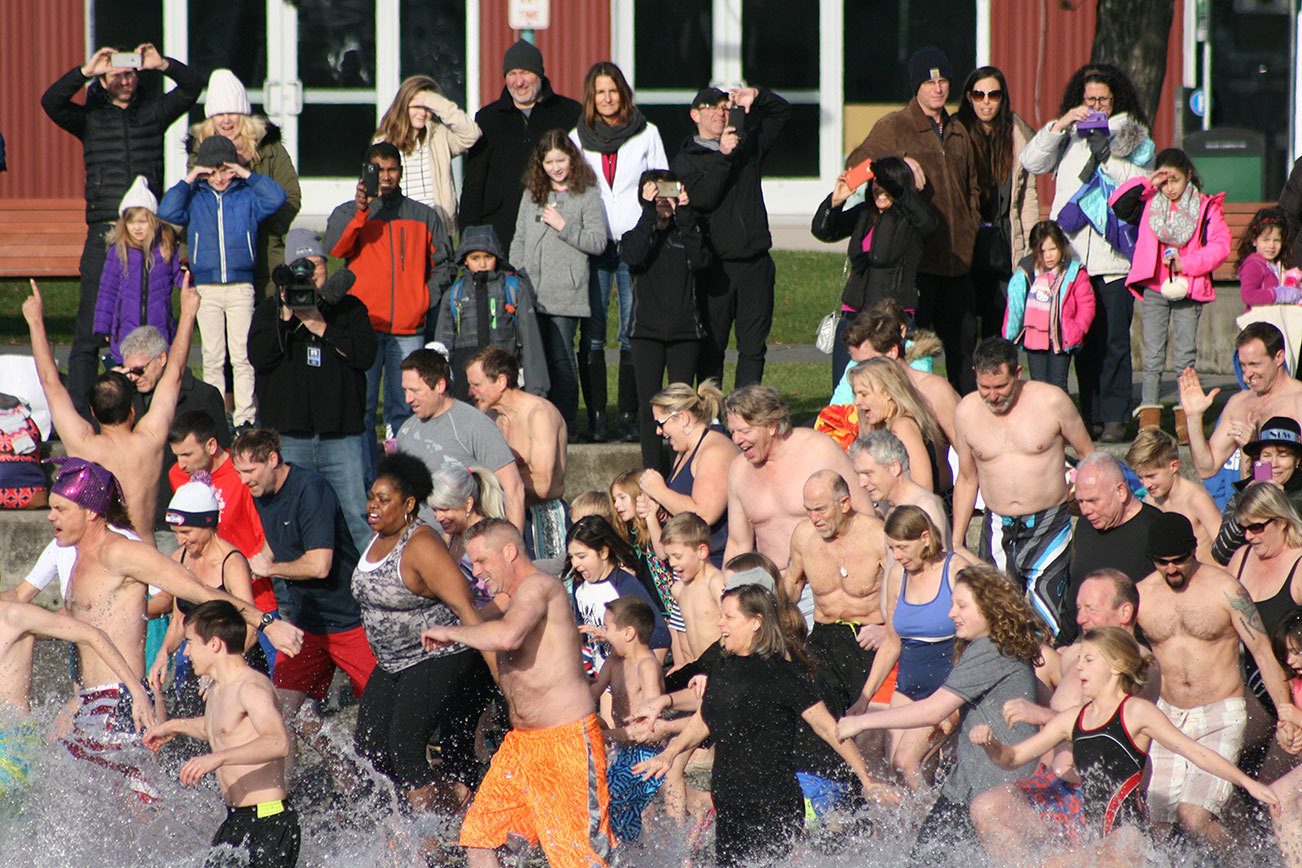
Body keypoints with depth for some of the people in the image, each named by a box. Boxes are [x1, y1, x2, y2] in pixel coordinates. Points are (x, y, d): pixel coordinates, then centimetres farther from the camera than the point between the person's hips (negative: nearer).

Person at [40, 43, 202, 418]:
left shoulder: (152, 112, 12)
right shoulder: (90, 117, 7)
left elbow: (191, 88, 3)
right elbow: (51, 101, -9)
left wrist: (163, 64, -13)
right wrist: (86, 71, -19)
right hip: (105, 233, -2)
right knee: (89, 332, -5)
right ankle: (77, 412, -5)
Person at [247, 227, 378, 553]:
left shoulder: (349, 307, 11)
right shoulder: (271, 308, 11)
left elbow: (366, 354, -3)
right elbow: (258, 356, -5)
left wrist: (322, 328, -8)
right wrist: (286, 316, -13)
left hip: (342, 432, 0)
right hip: (289, 434, 0)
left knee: (357, 514, -5)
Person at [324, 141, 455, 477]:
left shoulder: (423, 216, 16)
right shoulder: (349, 213, 9)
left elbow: (443, 264, 20)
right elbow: (335, 248, -11)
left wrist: (427, 299, 4)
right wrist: (360, 210, -24)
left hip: (409, 328, 2)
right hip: (364, 324, -2)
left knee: (404, 407, 2)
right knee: (361, 408, -6)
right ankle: (364, 481, -4)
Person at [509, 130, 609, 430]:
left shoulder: (586, 195, 1)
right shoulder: (531, 195, 15)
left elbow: (598, 242, -4)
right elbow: (519, 241, 18)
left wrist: (563, 226, -10)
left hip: (566, 293, -4)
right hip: (531, 292, 4)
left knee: (560, 358, -6)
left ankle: (565, 424, -1)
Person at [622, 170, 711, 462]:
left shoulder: (686, 234, 12)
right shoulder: (636, 235, 9)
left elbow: (701, 260, -10)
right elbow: (633, 257, -16)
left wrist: (685, 214, -12)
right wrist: (649, 211, -18)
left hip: (685, 330, 1)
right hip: (646, 331, -1)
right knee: (649, 404, -5)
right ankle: (653, 472, -3)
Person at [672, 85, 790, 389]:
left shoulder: (747, 144, 15)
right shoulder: (685, 160, 4)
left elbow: (782, 112, 16)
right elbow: (701, 198, -13)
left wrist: (757, 96, -2)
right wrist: (723, 156, -18)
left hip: (755, 263, 3)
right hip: (715, 268, -3)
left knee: (753, 347, 1)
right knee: (711, 349, -1)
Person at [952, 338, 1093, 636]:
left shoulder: (1051, 401, -7)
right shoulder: (966, 412, 3)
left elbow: (1088, 455, 5)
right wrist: (955, 544, 14)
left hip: (1048, 526, -3)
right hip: (998, 530, 3)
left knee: (1048, 616, -16)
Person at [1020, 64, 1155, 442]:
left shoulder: (1135, 139, 9)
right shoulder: (1069, 137, 15)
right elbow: (1032, 162, 4)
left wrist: (1107, 156, -11)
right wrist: (1060, 124, -5)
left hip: (1115, 254, -2)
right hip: (1074, 253, 2)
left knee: (1114, 339, -7)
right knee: (1083, 340, 3)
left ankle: (1114, 417, -5)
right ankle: (1091, 415, 9)